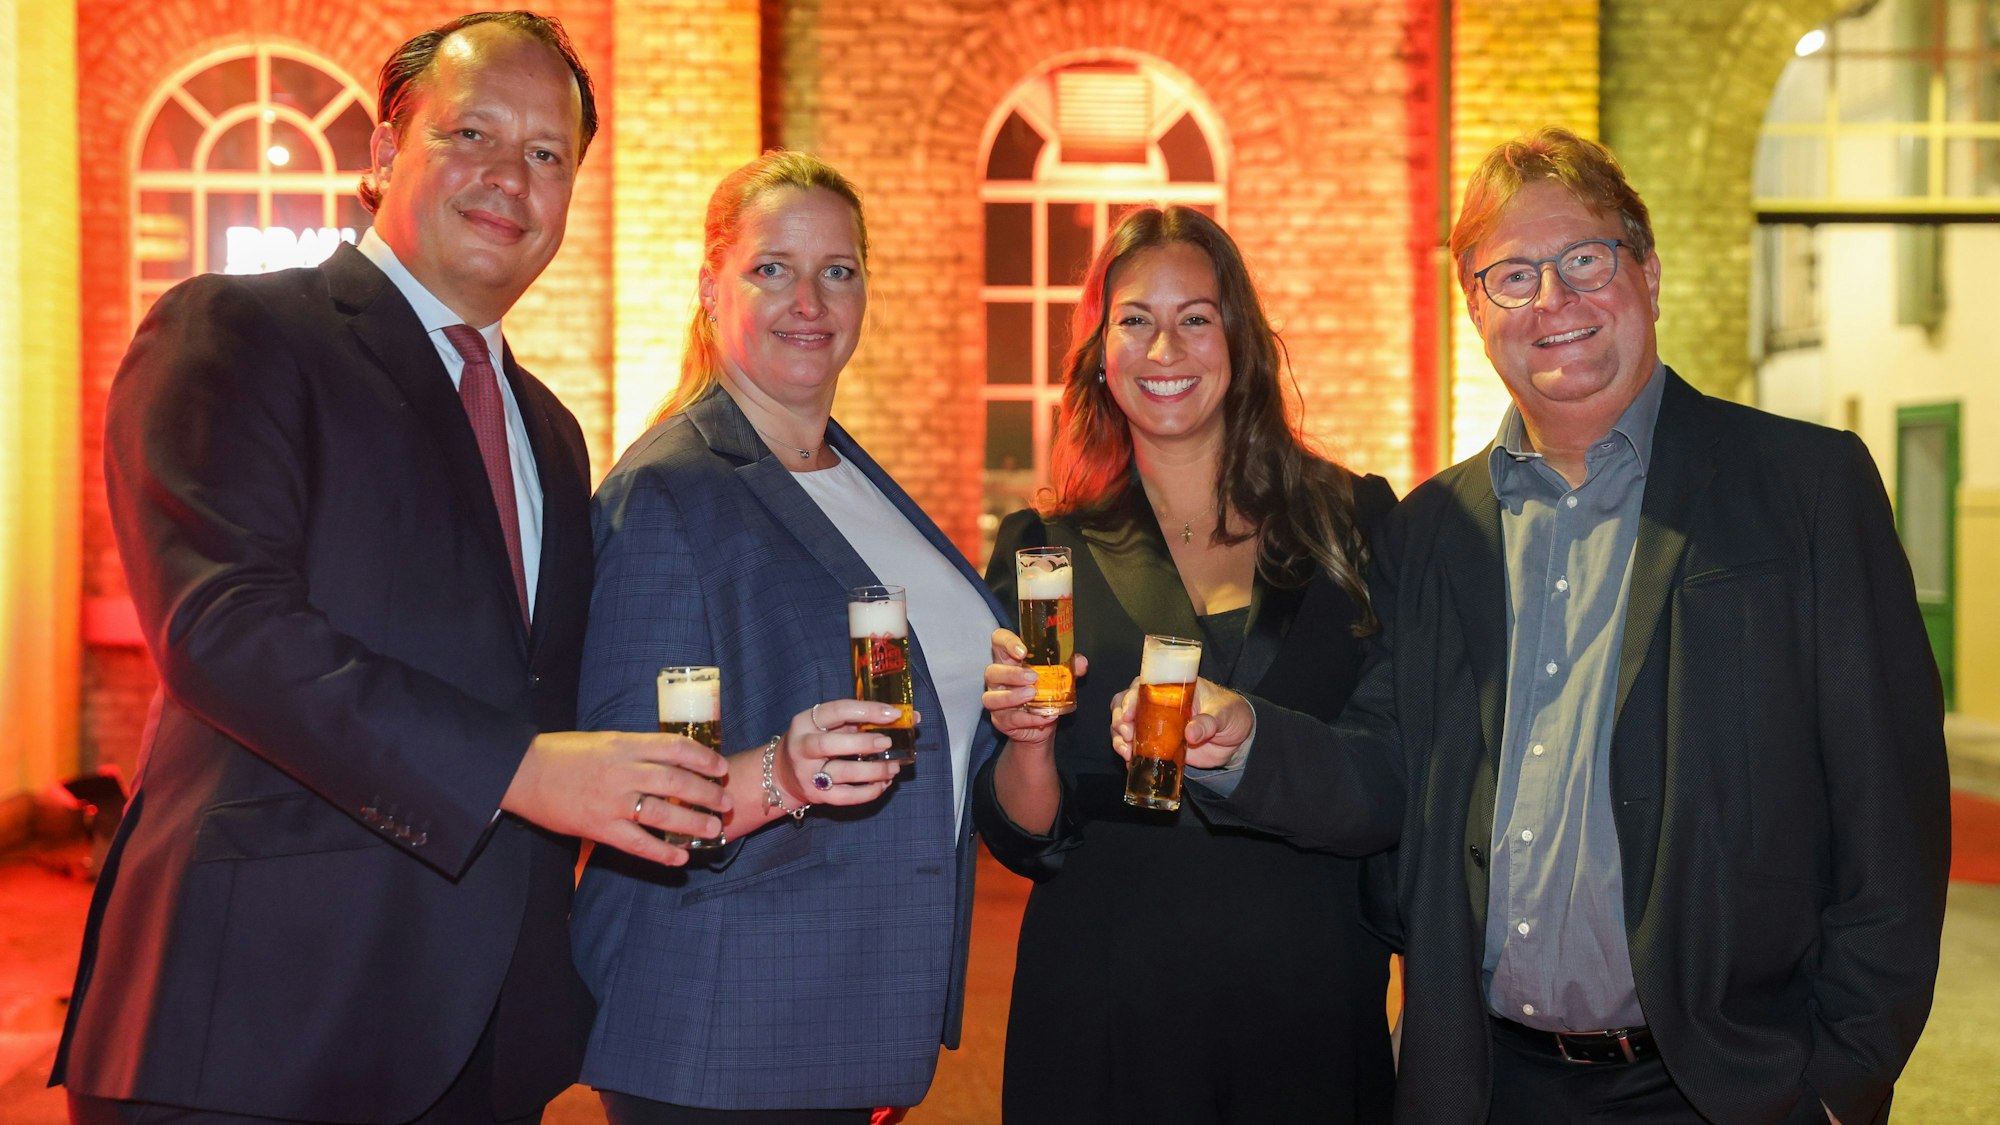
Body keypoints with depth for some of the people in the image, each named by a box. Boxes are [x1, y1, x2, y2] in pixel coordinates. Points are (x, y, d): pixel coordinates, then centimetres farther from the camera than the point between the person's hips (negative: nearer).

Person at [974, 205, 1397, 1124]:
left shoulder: (1354, 522, 1)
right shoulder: (1043, 551, -1)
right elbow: (1021, 841, -2)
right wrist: (1026, 740, -20)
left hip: (1312, 996, 1)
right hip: (1109, 1007, 0)